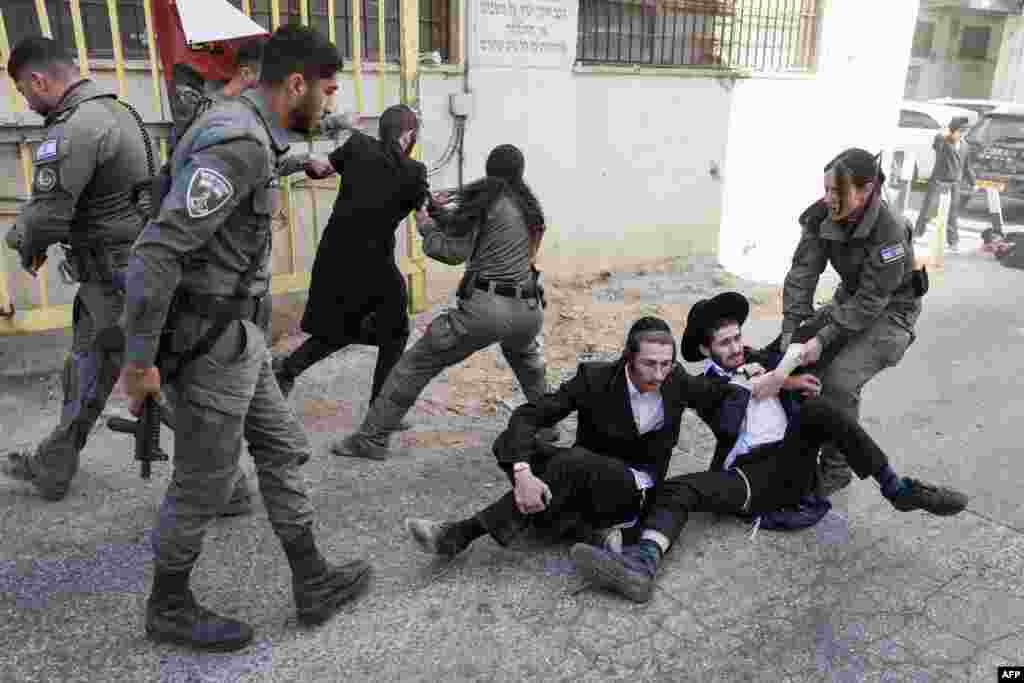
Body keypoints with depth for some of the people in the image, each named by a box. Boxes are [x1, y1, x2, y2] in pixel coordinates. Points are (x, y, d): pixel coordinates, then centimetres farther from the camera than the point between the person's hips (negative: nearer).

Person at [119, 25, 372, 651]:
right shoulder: (239, 144, -23)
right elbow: (156, 252, -27)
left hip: (238, 332, 10)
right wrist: (140, 361, -22)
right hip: (211, 341, -10)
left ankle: (313, 583, 28)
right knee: (204, 483, 6)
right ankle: (170, 608, 29)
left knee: (283, 450, 15)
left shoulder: (247, 131, 9)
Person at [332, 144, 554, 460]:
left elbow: (456, 253, 0)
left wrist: (426, 227, 15)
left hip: (486, 307, -6)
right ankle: (545, 425, 42)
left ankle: (371, 438, 5)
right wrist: (439, 212, 25)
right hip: (528, 310, 6)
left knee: (416, 364, 3)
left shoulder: (483, 196, 1)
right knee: (527, 359, 39)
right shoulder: (528, 205, 18)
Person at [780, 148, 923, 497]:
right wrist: (791, 329, -23)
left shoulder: (890, 233, -31)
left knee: (839, 380, -23)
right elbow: (803, 271, -16)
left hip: (889, 312, -7)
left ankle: (835, 469, -3)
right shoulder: (824, 216, -14)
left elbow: (871, 300, -28)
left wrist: (824, 340, -32)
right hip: (850, 300, 7)